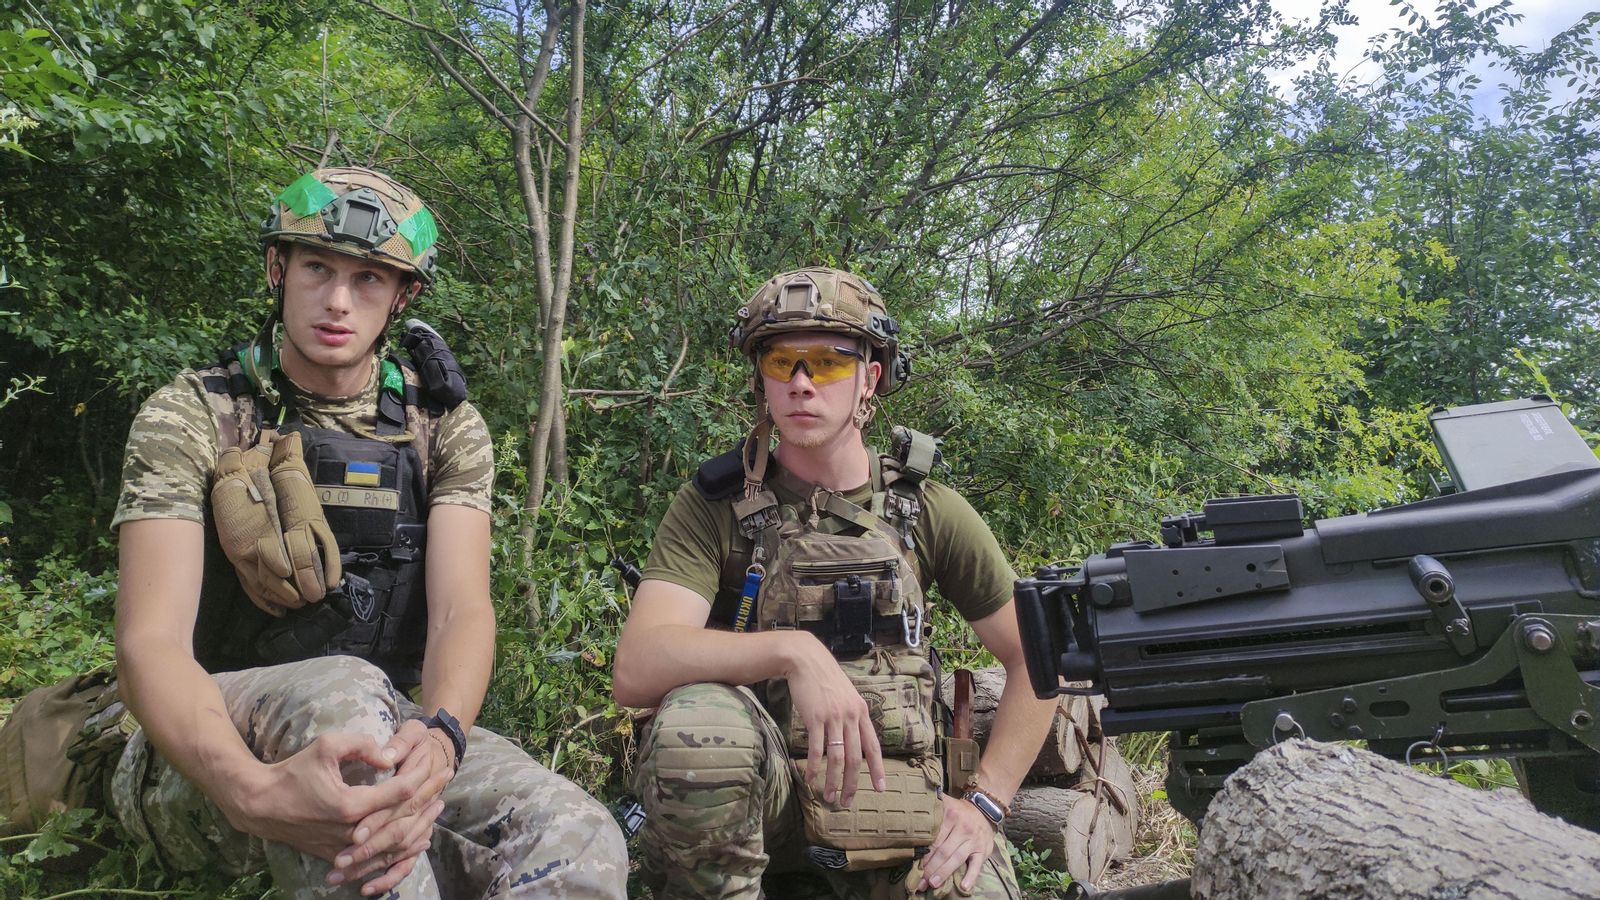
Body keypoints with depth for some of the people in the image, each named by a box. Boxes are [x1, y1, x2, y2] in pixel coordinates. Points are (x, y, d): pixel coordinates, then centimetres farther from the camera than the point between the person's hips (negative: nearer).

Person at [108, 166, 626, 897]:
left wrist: (439, 739, -35)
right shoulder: (189, 417, -5)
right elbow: (151, 643, -17)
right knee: (342, 692, -38)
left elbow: (462, 611, -11)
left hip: (382, 729, 2)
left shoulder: (445, 427, 2)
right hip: (210, 750, -1)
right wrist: (254, 791, -39)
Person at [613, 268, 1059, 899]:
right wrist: (792, 650, -32)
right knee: (696, 717, -32)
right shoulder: (714, 508, -4)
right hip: (756, 793, -1)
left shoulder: (927, 511, 2)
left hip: (893, 795, 1)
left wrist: (983, 801, -3)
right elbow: (636, 670, -18)